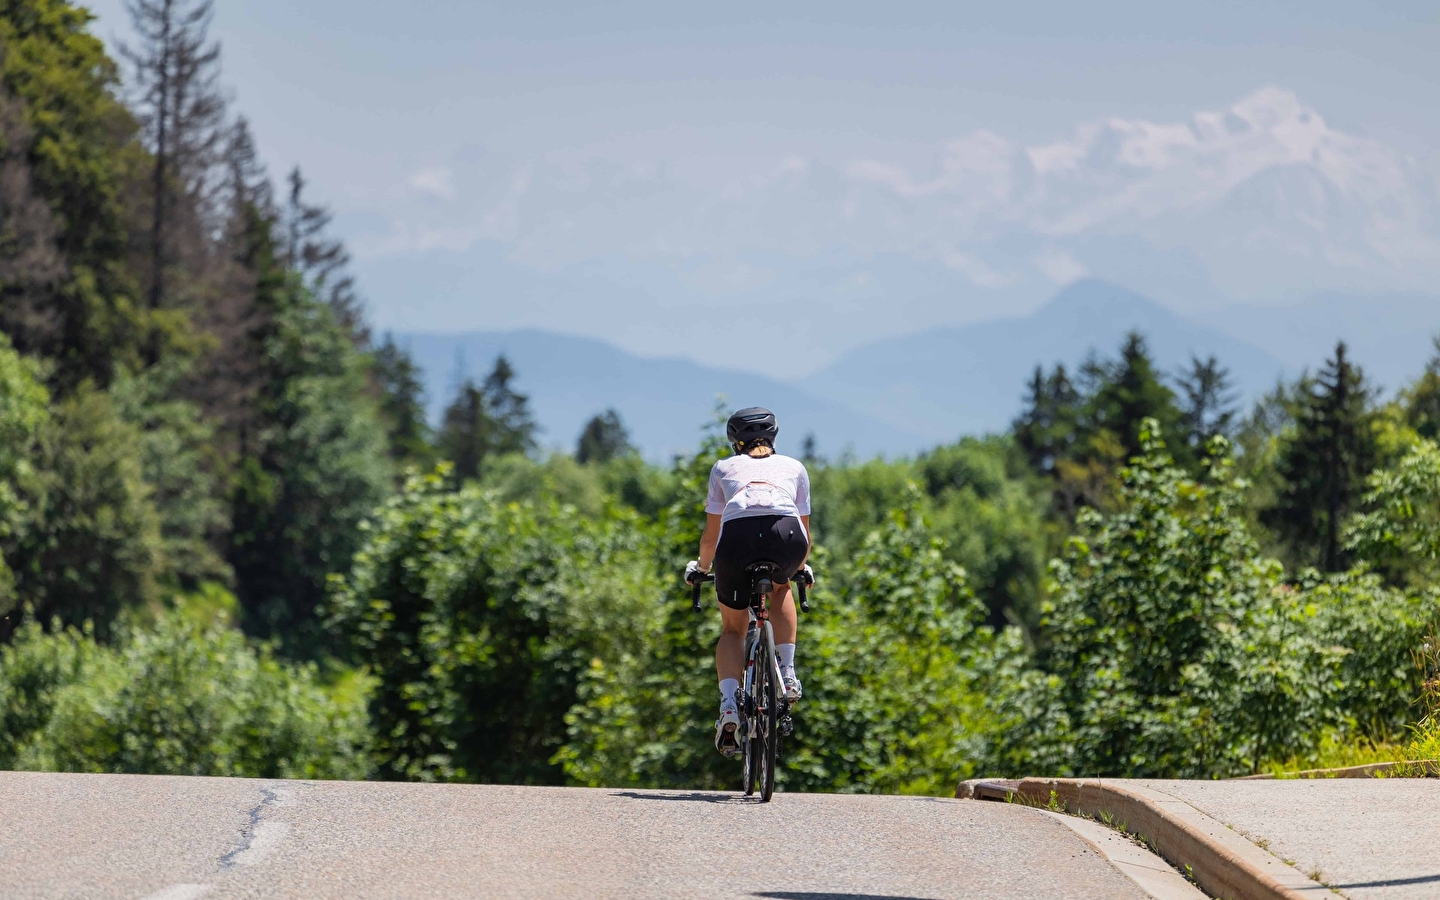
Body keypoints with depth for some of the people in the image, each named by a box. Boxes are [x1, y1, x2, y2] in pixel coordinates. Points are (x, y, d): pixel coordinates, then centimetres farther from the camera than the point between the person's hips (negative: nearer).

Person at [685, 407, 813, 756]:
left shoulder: (724, 468, 30)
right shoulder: (794, 467, 32)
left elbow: (711, 535, 29)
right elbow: (805, 533, 37)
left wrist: (700, 566, 49)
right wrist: (801, 567, 57)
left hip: (738, 534, -1)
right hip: (786, 534, 1)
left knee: (732, 629, 20)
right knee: (781, 589, 36)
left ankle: (729, 706, -2)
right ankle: (787, 674, 20)